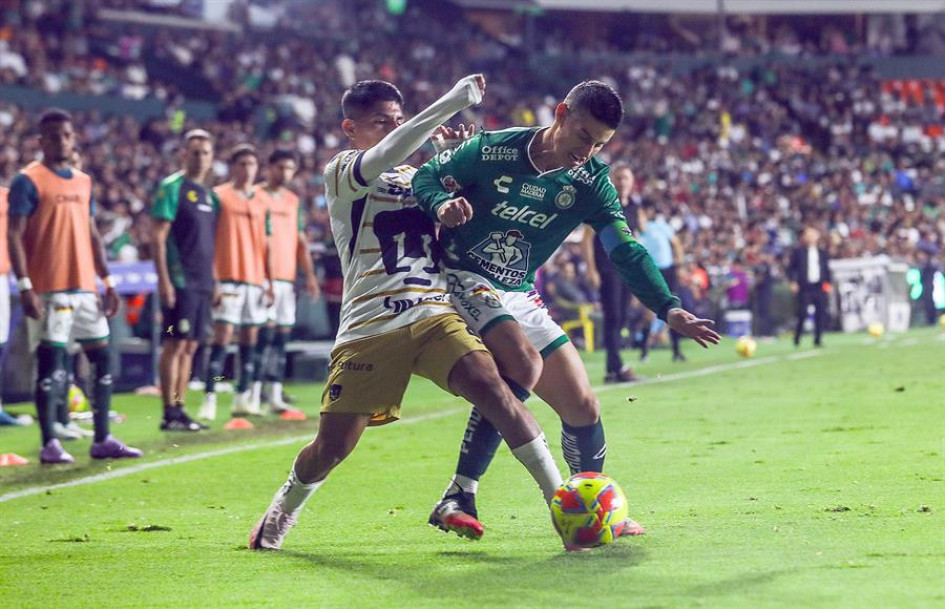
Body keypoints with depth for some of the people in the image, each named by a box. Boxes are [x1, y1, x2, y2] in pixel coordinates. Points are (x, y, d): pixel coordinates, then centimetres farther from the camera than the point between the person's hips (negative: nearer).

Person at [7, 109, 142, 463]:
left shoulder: (83, 181, 15)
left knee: (103, 358, 7)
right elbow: (15, 236, -10)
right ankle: (49, 444, 1)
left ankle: (102, 440, 14)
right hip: (49, 288, -7)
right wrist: (25, 286, -18)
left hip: (84, 287, 7)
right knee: (50, 361, -5)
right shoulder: (28, 181, -6)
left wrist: (107, 281, 14)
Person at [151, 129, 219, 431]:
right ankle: (169, 413, -6)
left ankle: (180, 409, 13)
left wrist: (215, 281, 19)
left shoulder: (209, 195, 18)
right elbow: (157, 237, -11)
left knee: (190, 347, 9)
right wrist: (163, 279, -17)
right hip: (179, 281, -8)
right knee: (175, 344, -8)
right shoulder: (172, 188, -7)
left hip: (202, 282, 8)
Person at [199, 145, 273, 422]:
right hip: (228, 277, -5)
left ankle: (243, 398, 13)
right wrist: (212, 278, -10)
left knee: (250, 337, 6)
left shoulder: (262, 202, 13)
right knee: (223, 335, -11)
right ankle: (210, 398, -11)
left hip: (255, 278, 5)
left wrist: (269, 282, 12)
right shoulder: (219, 196, -1)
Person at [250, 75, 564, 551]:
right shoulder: (340, 173, 4)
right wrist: (452, 102, -21)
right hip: (368, 328, -4)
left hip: (434, 316, 4)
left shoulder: (420, 178, 23)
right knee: (332, 446, 0)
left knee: (493, 388, -22)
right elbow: (386, 155, -18)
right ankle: (282, 511, 31)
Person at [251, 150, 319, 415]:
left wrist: (309, 275, 10)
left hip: (287, 277, 6)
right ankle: (254, 396, -9)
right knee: (265, 332, -12)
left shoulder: (294, 201, 16)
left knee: (282, 334, 6)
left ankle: (275, 397, 10)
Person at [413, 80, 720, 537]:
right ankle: (459, 497, -29)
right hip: (460, 279, -6)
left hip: (517, 297, 6)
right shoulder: (492, 150, -13)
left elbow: (626, 252, -8)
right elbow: (426, 177, -3)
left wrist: (669, 309, -22)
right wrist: (442, 204, -27)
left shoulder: (590, 183, -3)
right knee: (524, 362, -32)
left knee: (582, 407, 3)